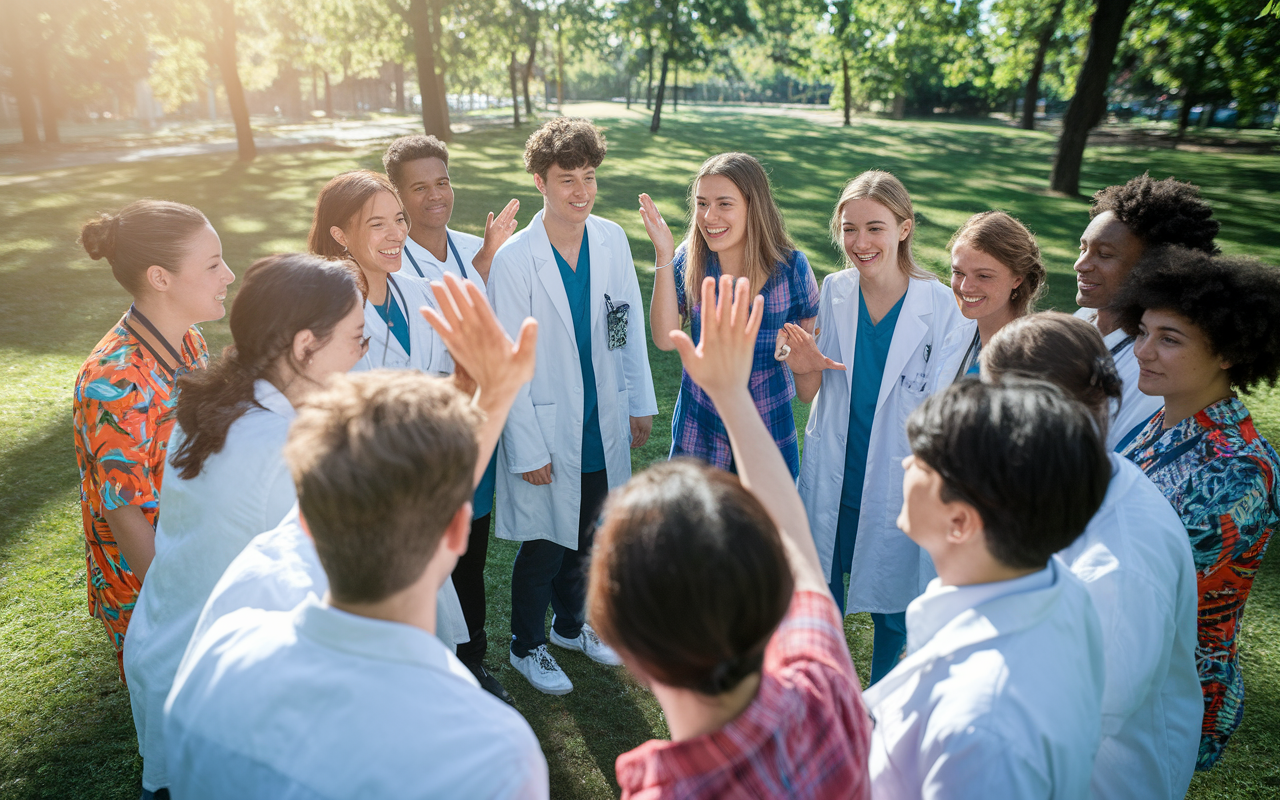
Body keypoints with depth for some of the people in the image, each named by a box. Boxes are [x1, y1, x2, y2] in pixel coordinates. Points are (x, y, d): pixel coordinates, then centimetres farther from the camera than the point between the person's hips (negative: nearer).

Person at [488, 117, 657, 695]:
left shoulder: (612, 240, -3)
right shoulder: (514, 259, -17)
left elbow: (631, 327, 6)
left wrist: (641, 402, 7)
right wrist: (529, 450, -14)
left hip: (604, 427, 4)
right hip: (547, 433, -4)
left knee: (581, 537, 22)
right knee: (544, 548, 12)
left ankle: (570, 625, 47)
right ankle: (526, 646, 37)